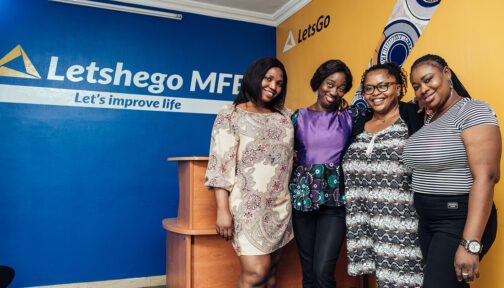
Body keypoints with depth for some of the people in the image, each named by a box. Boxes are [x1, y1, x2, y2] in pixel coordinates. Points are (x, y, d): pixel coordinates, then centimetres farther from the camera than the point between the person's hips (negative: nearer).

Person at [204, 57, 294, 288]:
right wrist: (222, 210, -14)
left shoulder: (284, 115, 14)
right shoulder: (230, 115, -1)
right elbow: (221, 164, -9)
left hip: (280, 206, 6)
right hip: (248, 205, -5)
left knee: (272, 268, 11)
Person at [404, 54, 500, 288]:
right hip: (427, 222, 8)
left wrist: (470, 244, -28)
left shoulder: (473, 111, -12)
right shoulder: (429, 120, 14)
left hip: (461, 222, -8)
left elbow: (485, 177, -23)